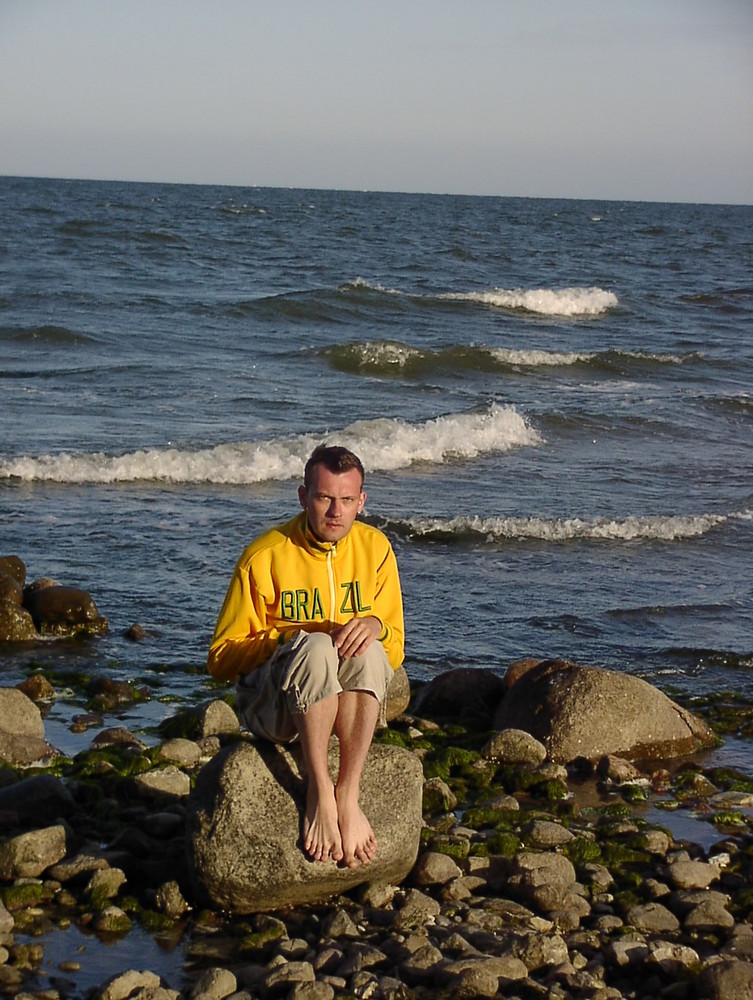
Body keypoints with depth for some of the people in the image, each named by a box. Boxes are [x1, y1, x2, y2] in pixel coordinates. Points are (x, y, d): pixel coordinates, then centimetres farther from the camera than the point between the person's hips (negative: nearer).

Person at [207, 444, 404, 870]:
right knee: (316, 647, -35)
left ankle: (348, 797, -32)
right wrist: (289, 638, -17)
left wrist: (375, 625, -16)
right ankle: (319, 793, -30)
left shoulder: (375, 548, 4)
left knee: (367, 653, -31)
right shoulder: (265, 556, -7)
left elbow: (394, 652, 8)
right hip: (273, 705, -3)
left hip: (347, 701, 3)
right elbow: (221, 658, -3)